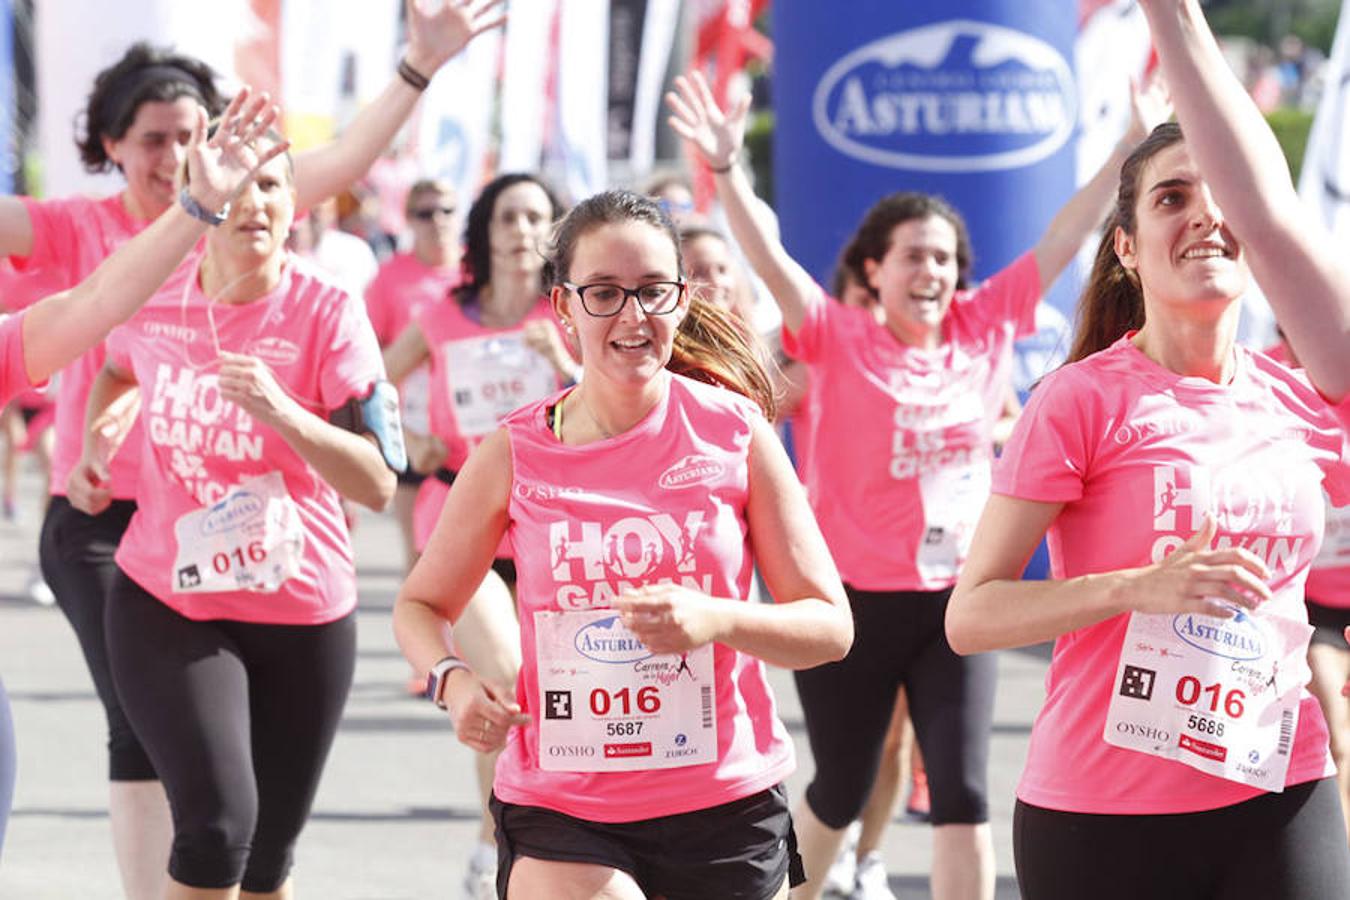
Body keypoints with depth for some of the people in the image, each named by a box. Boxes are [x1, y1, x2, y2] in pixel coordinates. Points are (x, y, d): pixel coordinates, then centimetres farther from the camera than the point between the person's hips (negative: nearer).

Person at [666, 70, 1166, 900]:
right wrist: (728, 169, -34)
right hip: (853, 599, -2)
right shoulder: (841, 340, -8)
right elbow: (770, 261, -20)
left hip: (956, 600, 2)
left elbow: (1063, 238, 5)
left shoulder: (987, 327, 2)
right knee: (842, 789, 13)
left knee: (963, 788, -6)